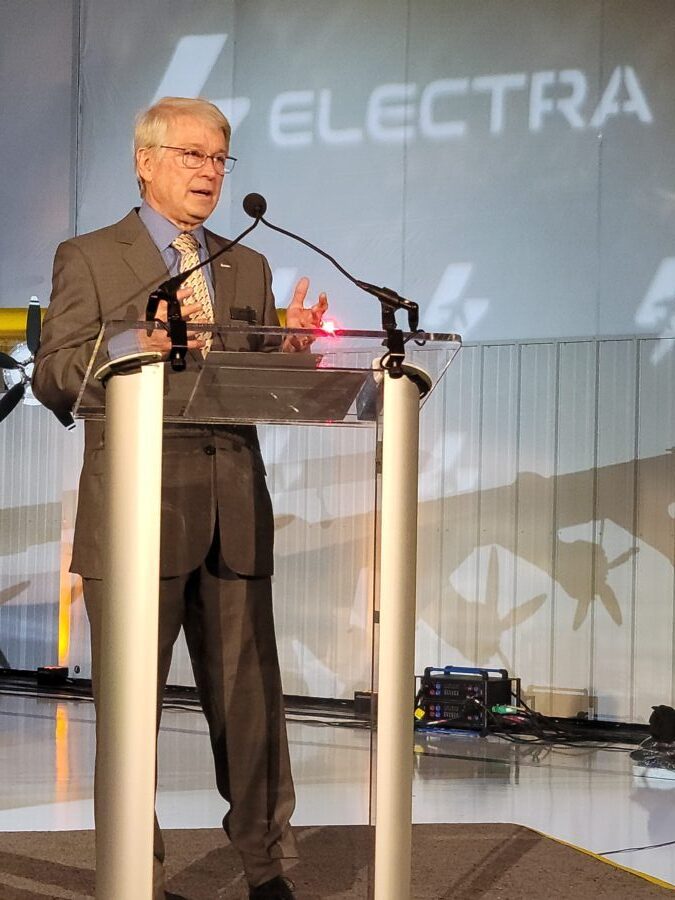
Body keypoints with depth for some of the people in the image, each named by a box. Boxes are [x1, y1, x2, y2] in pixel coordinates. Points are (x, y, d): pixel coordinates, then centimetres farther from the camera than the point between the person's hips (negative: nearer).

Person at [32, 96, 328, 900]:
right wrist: (140, 345, -21)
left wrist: (289, 349, -7)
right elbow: (52, 378, -6)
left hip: (234, 511, 4)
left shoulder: (250, 269, 18)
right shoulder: (88, 259, 4)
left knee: (251, 699, 5)